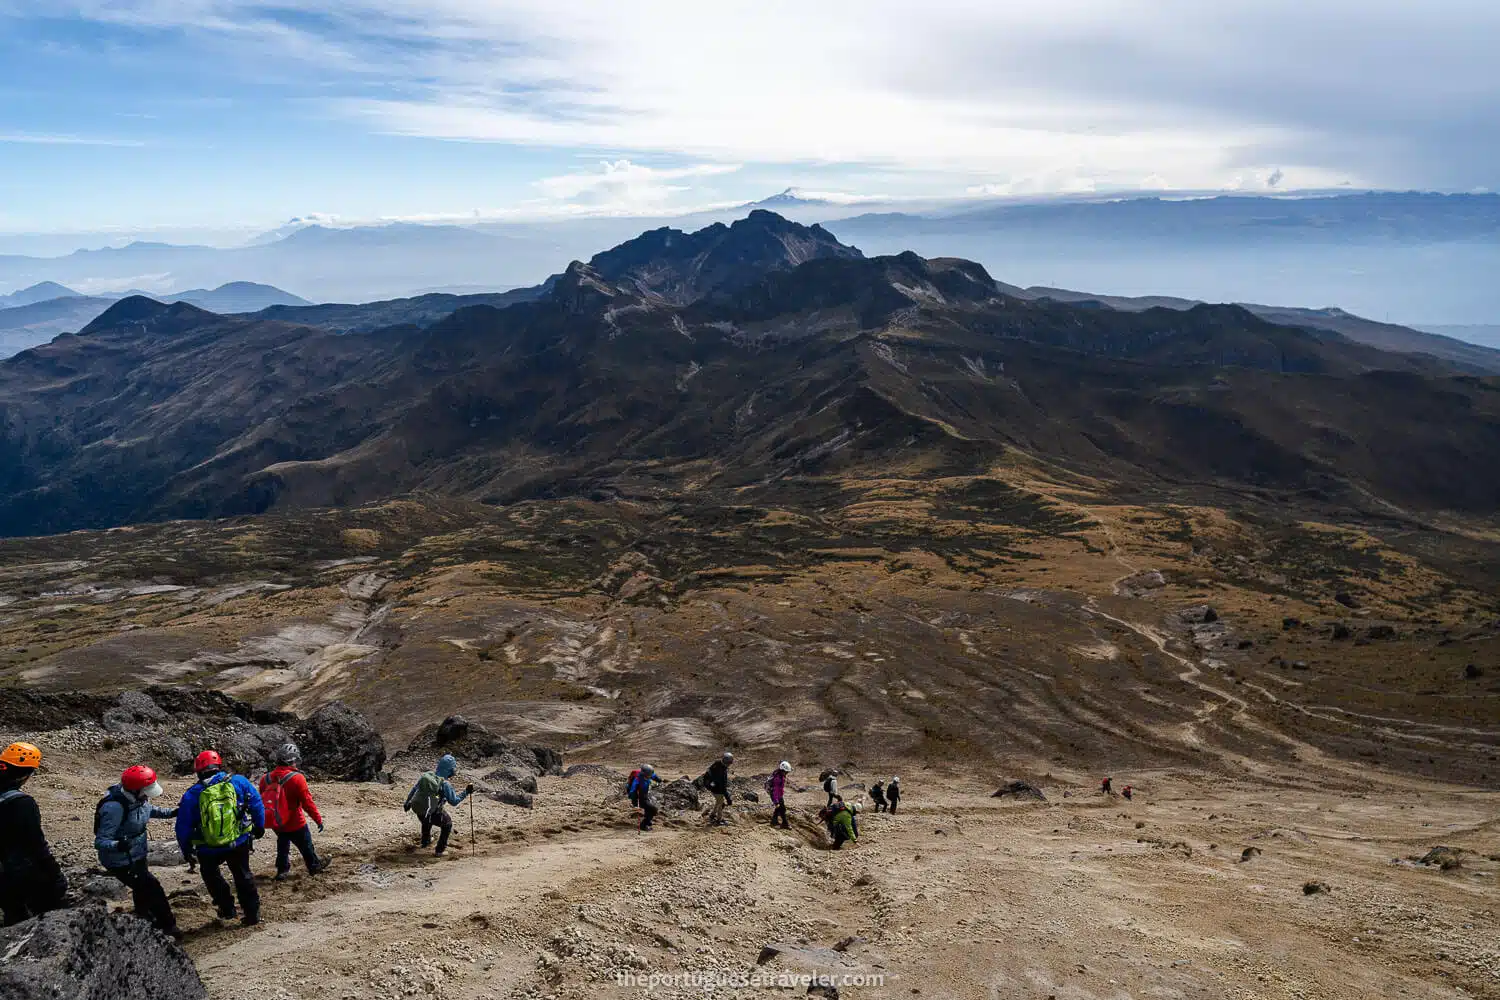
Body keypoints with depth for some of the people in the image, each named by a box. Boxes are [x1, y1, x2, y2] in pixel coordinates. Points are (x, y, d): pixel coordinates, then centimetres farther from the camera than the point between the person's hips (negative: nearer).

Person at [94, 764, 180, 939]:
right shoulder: (115, 808, -35)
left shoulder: (138, 798, -8)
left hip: (137, 856, 9)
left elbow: (149, 809, 15)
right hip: (122, 863, -9)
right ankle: (168, 928, 7)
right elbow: (100, 841, -34)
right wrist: (117, 845, -53)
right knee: (153, 890, -8)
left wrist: (171, 812, 2)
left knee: (143, 890, 27)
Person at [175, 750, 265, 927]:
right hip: (239, 843, 1)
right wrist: (259, 826, 18)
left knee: (210, 874, 28)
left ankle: (227, 908, 28)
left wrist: (186, 850, 15)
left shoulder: (191, 795, -6)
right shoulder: (238, 781, -5)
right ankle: (252, 914, 22)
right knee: (243, 875, 19)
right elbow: (257, 804, 3)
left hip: (209, 850, -1)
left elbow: (183, 827, 0)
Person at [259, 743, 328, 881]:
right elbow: (307, 802, -22)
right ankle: (314, 866, 34)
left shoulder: (267, 778, -5)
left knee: (283, 845, 27)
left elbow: (261, 800, 7)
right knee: (306, 846, 17)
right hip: (294, 823, -5)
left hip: (276, 823, 5)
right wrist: (318, 819, -11)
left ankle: (282, 870, 32)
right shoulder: (297, 778, -23)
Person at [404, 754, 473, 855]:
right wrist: (466, 792, -3)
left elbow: (414, 789, 7)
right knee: (447, 824, 21)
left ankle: (425, 841, 62)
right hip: (433, 813, -6)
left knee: (427, 821, 39)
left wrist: (408, 803, 21)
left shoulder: (426, 775, -5)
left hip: (417, 809, 6)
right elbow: (454, 801, -11)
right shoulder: (445, 784, -20)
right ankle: (439, 851, 21)